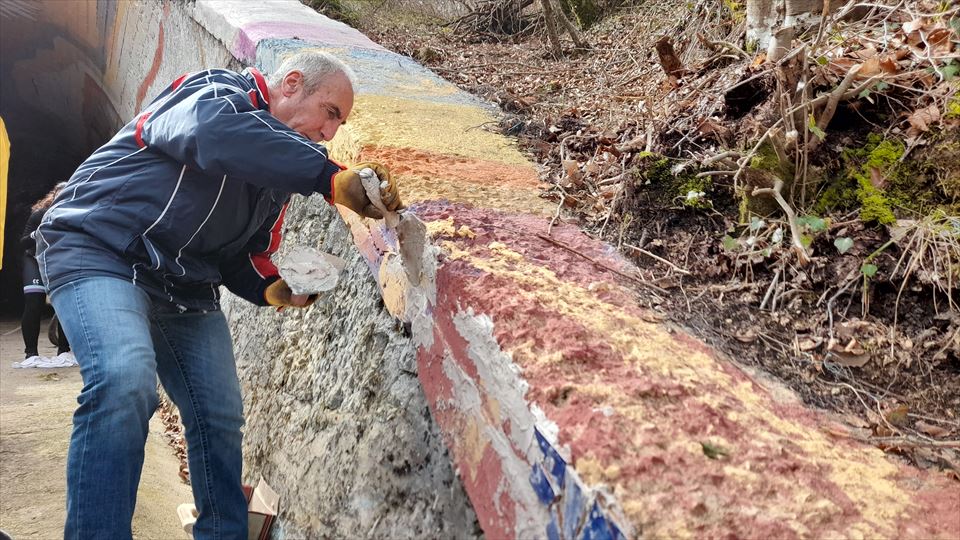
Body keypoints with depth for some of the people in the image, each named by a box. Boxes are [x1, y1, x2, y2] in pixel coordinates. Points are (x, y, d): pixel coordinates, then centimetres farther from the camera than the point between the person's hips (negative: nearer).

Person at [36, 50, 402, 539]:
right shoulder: (215, 93, -11)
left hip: (184, 287, 8)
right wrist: (332, 179, -45)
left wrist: (271, 290, -8)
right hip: (99, 251, -8)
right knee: (124, 380, -31)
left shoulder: (278, 168, 13)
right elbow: (214, 135, -38)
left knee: (221, 413, 3)